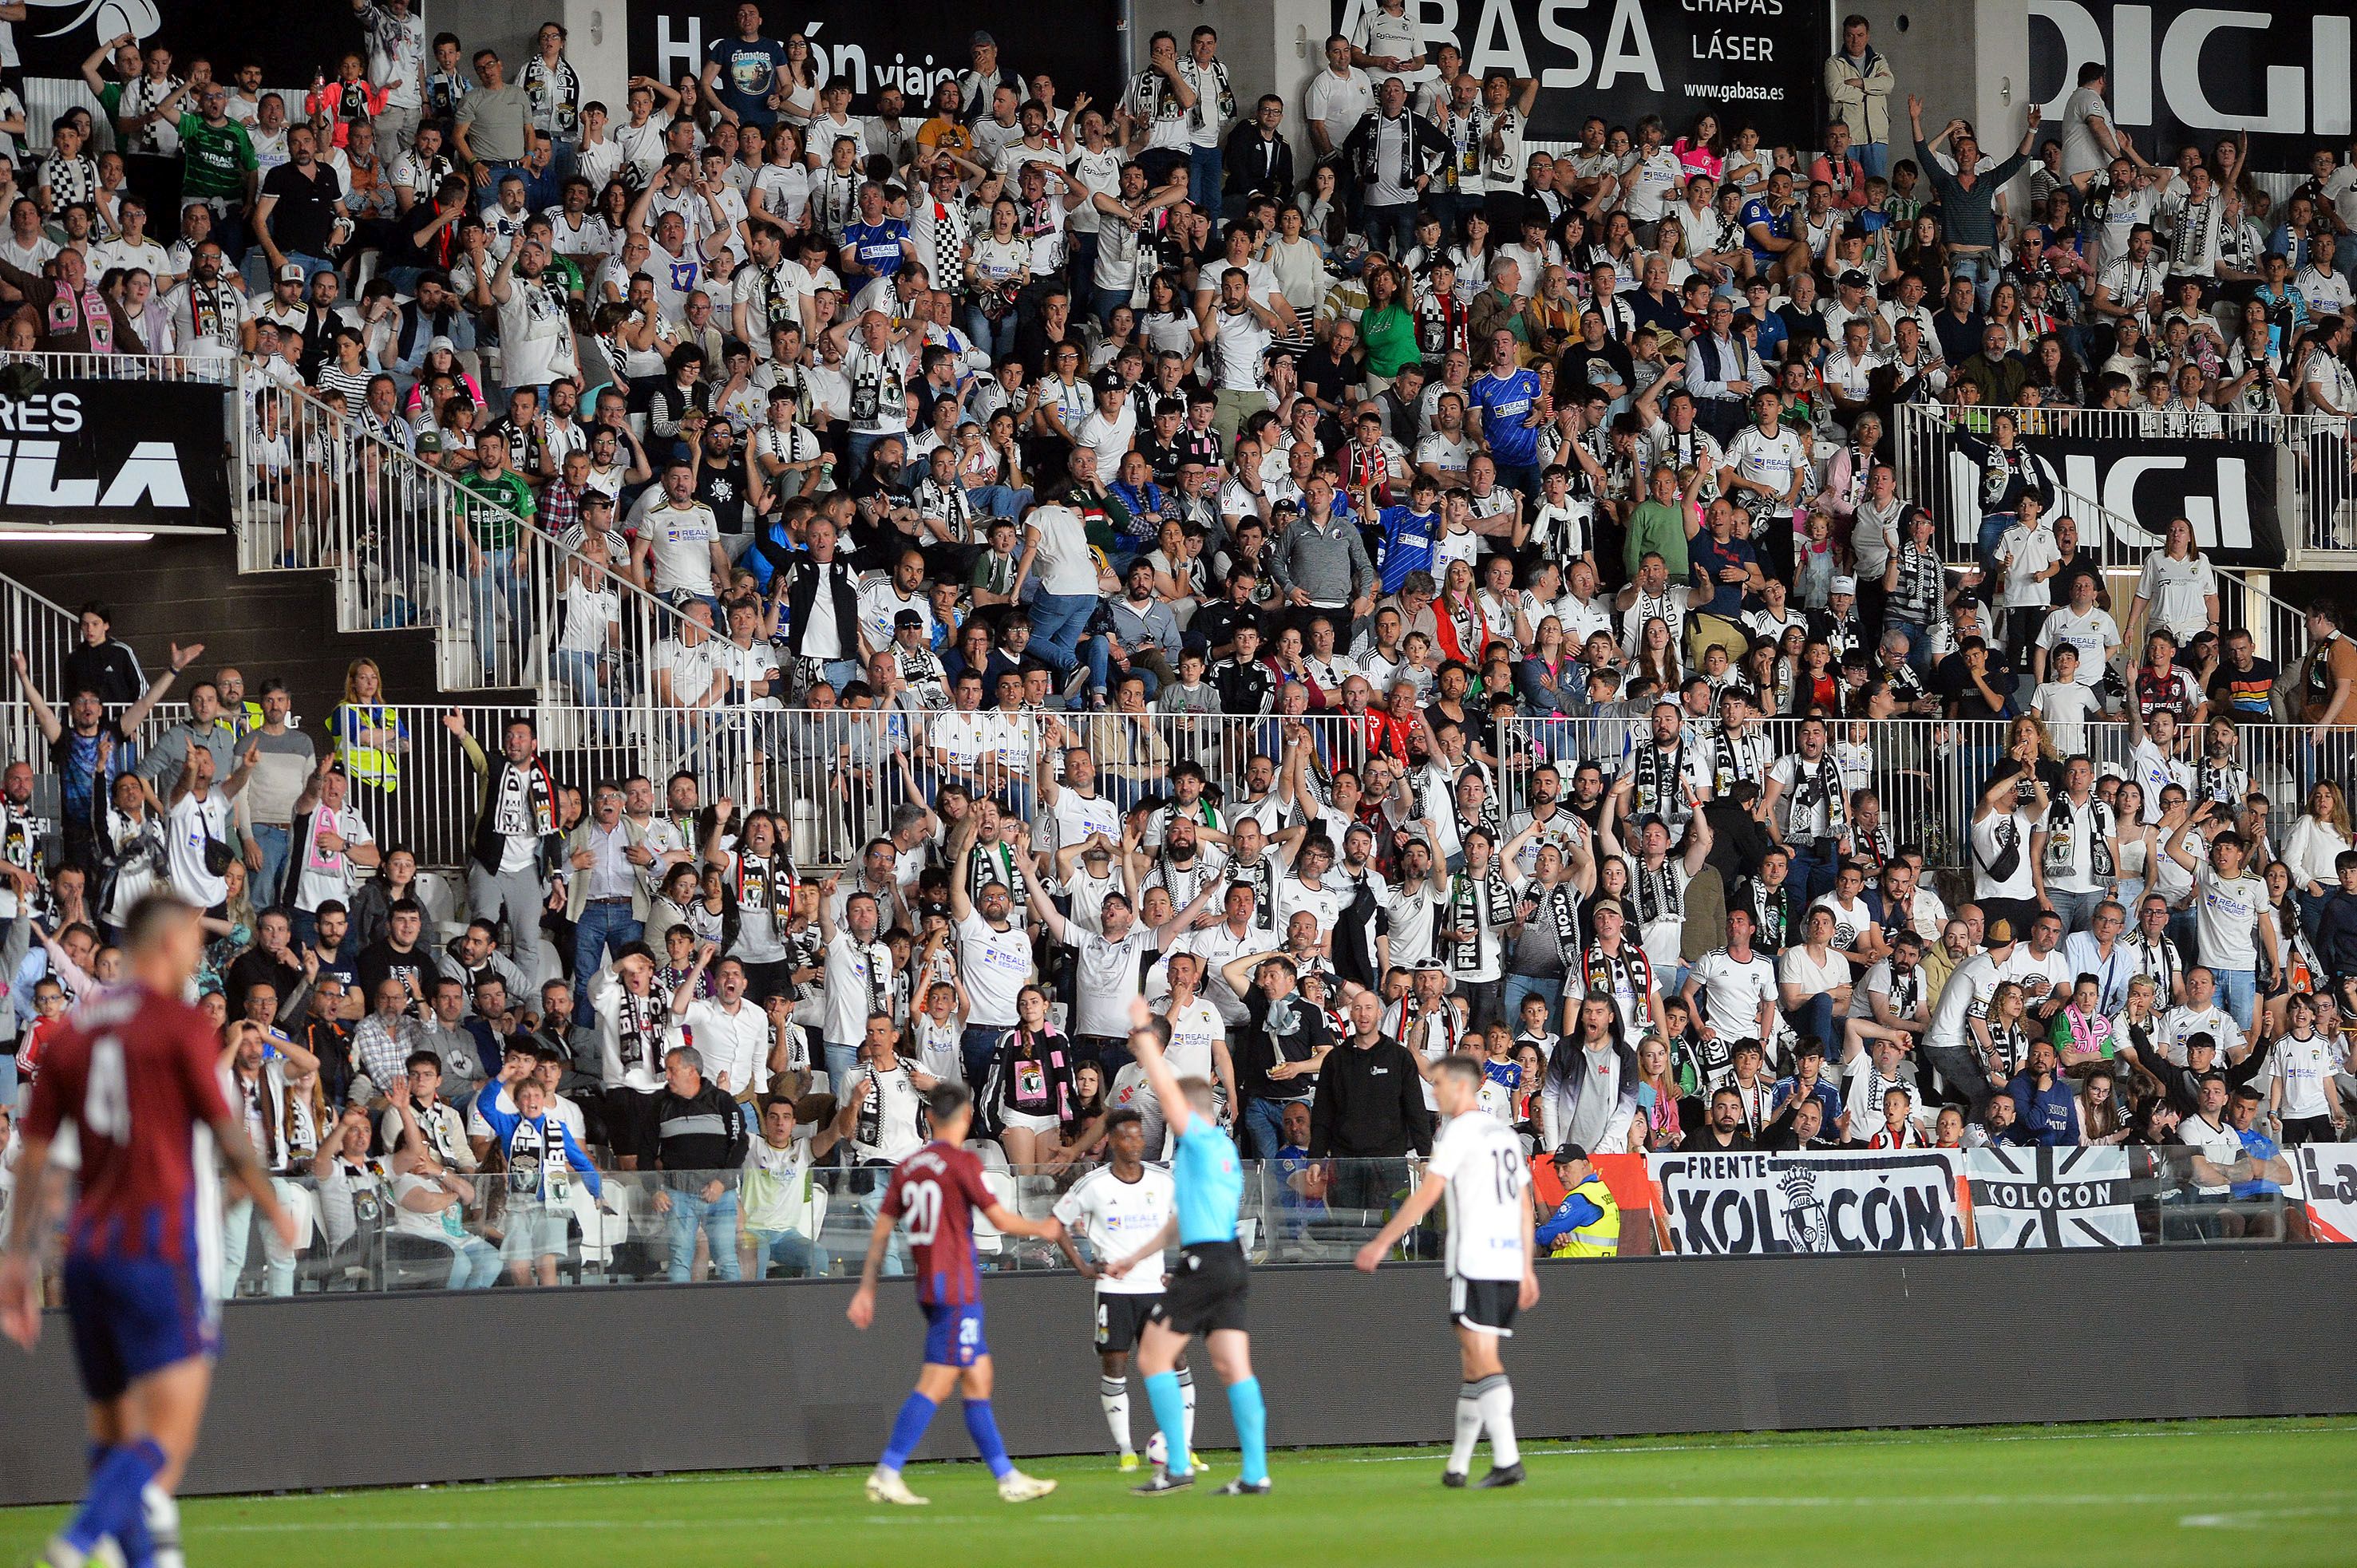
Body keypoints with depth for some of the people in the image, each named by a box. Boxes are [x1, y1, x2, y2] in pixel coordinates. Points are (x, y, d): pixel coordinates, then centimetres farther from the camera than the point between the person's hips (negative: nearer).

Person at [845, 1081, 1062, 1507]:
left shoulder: (907, 1167, 10)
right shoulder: (962, 1161, -10)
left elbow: (881, 1229, 10)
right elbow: (1000, 1219, -9)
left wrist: (866, 1288, 14)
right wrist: (1043, 1229, 10)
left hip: (929, 1285, 8)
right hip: (956, 1288, -8)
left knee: (979, 1380, 11)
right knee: (935, 1384, -9)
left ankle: (1007, 1477, 14)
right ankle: (886, 1474, -13)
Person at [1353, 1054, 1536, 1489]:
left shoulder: (1459, 1130, -6)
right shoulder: (1505, 1133, 18)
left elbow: (1427, 1193, -11)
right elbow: (1525, 1207, 19)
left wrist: (1382, 1242, -7)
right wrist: (1527, 1269, 21)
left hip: (1473, 1262, -8)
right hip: (1509, 1263, 8)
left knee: (1482, 1360, -11)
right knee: (1473, 1360, 12)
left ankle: (1507, 1460, -20)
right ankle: (1457, 1465, 15)